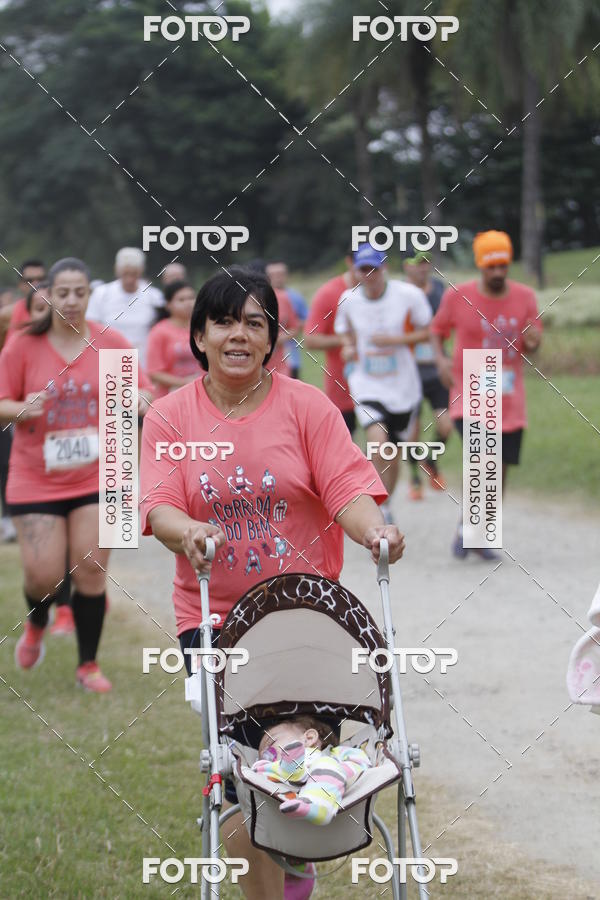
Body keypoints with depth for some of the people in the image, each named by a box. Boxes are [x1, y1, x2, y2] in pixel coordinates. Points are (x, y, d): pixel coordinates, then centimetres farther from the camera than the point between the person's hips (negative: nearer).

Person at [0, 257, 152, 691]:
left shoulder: (111, 343, -1)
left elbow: (137, 394, 8)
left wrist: (137, 400, -16)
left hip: (95, 477, 1)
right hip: (36, 480, -1)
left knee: (91, 571, -3)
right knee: (43, 576, -6)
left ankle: (89, 664, 13)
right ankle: (37, 625, 31)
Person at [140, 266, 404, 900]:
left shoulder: (307, 406, 0)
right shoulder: (169, 416, 1)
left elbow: (347, 489, -9)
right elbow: (158, 505, -10)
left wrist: (372, 529, -31)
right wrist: (187, 532, -33)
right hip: (214, 619, -1)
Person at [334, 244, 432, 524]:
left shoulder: (408, 294, -10)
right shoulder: (348, 299, -3)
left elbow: (426, 332, -1)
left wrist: (394, 340, -17)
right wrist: (348, 349, -9)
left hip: (402, 386, 1)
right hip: (366, 385, -1)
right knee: (378, 440, -23)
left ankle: (385, 505, 36)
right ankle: (381, 509, -12)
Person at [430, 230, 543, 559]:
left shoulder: (525, 297, 1)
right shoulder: (457, 297, -6)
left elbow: (531, 344, 11)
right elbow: (437, 330, 8)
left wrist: (533, 341, -13)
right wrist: (440, 359, -11)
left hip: (510, 400, 3)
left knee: (499, 470, 6)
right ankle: (464, 529, 1)